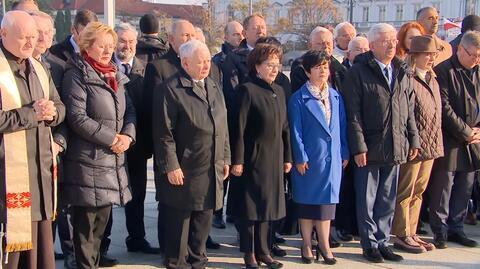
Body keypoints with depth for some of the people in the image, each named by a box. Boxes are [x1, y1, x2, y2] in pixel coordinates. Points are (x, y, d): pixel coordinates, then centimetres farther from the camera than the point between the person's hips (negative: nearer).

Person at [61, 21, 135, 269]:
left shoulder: (115, 75, 15)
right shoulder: (76, 74, -8)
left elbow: (129, 110, 15)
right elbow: (77, 117, -16)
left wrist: (127, 135, -5)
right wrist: (112, 139, -15)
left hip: (113, 158, 7)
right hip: (87, 160, -7)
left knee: (102, 219, 14)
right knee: (85, 223, 0)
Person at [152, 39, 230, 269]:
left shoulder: (214, 88, 13)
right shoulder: (170, 90, -11)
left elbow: (223, 127, 18)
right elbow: (164, 134, -14)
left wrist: (225, 158, 14)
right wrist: (171, 166, -17)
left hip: (211, 173, 7)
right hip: (183, 173, -7)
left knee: (203, 222, 15)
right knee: (179, 224, 5)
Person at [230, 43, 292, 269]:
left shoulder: (279, 91, 11)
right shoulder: (247, 90, -10)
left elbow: (284, 127, 13)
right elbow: (239, 129, -13)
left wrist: (287, 157, 11)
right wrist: (237, 160, -15)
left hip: (274, 158, 6)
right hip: (254, 158, -6)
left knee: (267, 204, 13)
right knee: (251, 205, 4)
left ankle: (263, 250, 25)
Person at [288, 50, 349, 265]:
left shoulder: (336, 96, 8)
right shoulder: (299, 98, -5)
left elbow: (342, 126, 10)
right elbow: (296, 131, -7)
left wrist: (344, 153, 6)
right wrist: (300, 158, -11)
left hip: (332, 158, 4)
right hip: (310, 158, -4)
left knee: (327, 200, 9)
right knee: (307, 201, 6)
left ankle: (324, 244, 19)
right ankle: (307, 245, 18)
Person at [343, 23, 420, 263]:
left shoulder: (401, 73, 10)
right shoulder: (358, 72, -7)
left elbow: (409, 111, 14)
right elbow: (353, 114, -11)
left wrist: (413, 140, 9)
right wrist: (358, 146, -15)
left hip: (395, 148, 5)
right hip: (369, 149, -5)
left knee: (388, 201, 13)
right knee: (367, 200, 6)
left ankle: (382, 241, 25)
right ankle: (370, 244, 18)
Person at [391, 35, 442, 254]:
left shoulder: (432, 80, 13)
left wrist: (436, 144, 14)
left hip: (430, 147, 8)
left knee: (418, 192, 15)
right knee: (405, 193, 2)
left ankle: (411, 233, 24)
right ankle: (401, 236, 12)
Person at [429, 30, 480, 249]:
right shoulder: (443, 71, -8)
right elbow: (444, 107, -13)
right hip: (449, 141, -6)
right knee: (443, 188, 0)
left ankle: (456, 229, 22)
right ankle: (440, 231, 10)